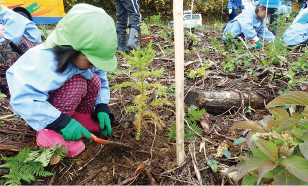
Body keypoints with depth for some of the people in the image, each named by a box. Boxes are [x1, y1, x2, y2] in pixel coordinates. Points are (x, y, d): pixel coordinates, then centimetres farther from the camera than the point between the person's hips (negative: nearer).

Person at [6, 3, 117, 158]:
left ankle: (81, 115, 3)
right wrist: (61, 122, -44)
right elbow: (23, 99, -43)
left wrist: (102, 108, -18)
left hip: (56, 90, 6)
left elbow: (102, 80, -6)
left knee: (94, 81, -18)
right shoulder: (45, 62, -39)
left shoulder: (88, 56, -18)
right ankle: (49, 133, -22)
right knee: (76, 84, -34)